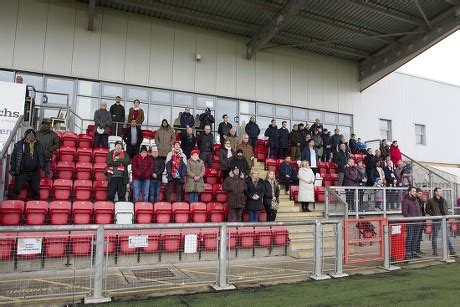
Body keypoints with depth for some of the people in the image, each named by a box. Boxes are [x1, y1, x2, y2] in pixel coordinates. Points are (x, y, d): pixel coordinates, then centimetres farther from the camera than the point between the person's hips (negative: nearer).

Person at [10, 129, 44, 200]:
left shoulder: (38, 145, 9)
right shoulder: (19, 145, -1)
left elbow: (41, 157, 19)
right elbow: (13, 157, -1)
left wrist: (42, 167, 13)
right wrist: (12, 169, -5)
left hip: (35, 173, 3)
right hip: (22, 173, -3)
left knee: (36, 191, 12)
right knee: (17, 189, -2)